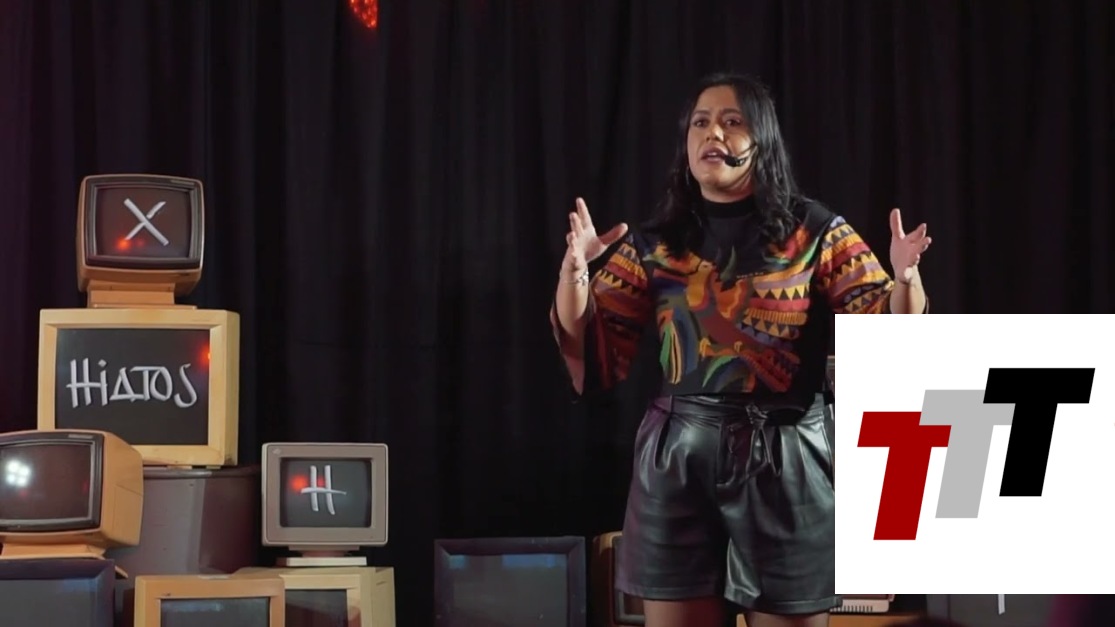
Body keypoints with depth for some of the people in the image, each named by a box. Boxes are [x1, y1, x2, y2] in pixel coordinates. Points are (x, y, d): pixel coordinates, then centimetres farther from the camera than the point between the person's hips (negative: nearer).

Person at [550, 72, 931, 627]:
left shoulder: (815, 234, 1)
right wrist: (574, 272, -15)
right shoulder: (653, 244, 6)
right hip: (677, 461, 2)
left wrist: (904, 280, -25)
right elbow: (593, 361, 1)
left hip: (785, 462, -1)